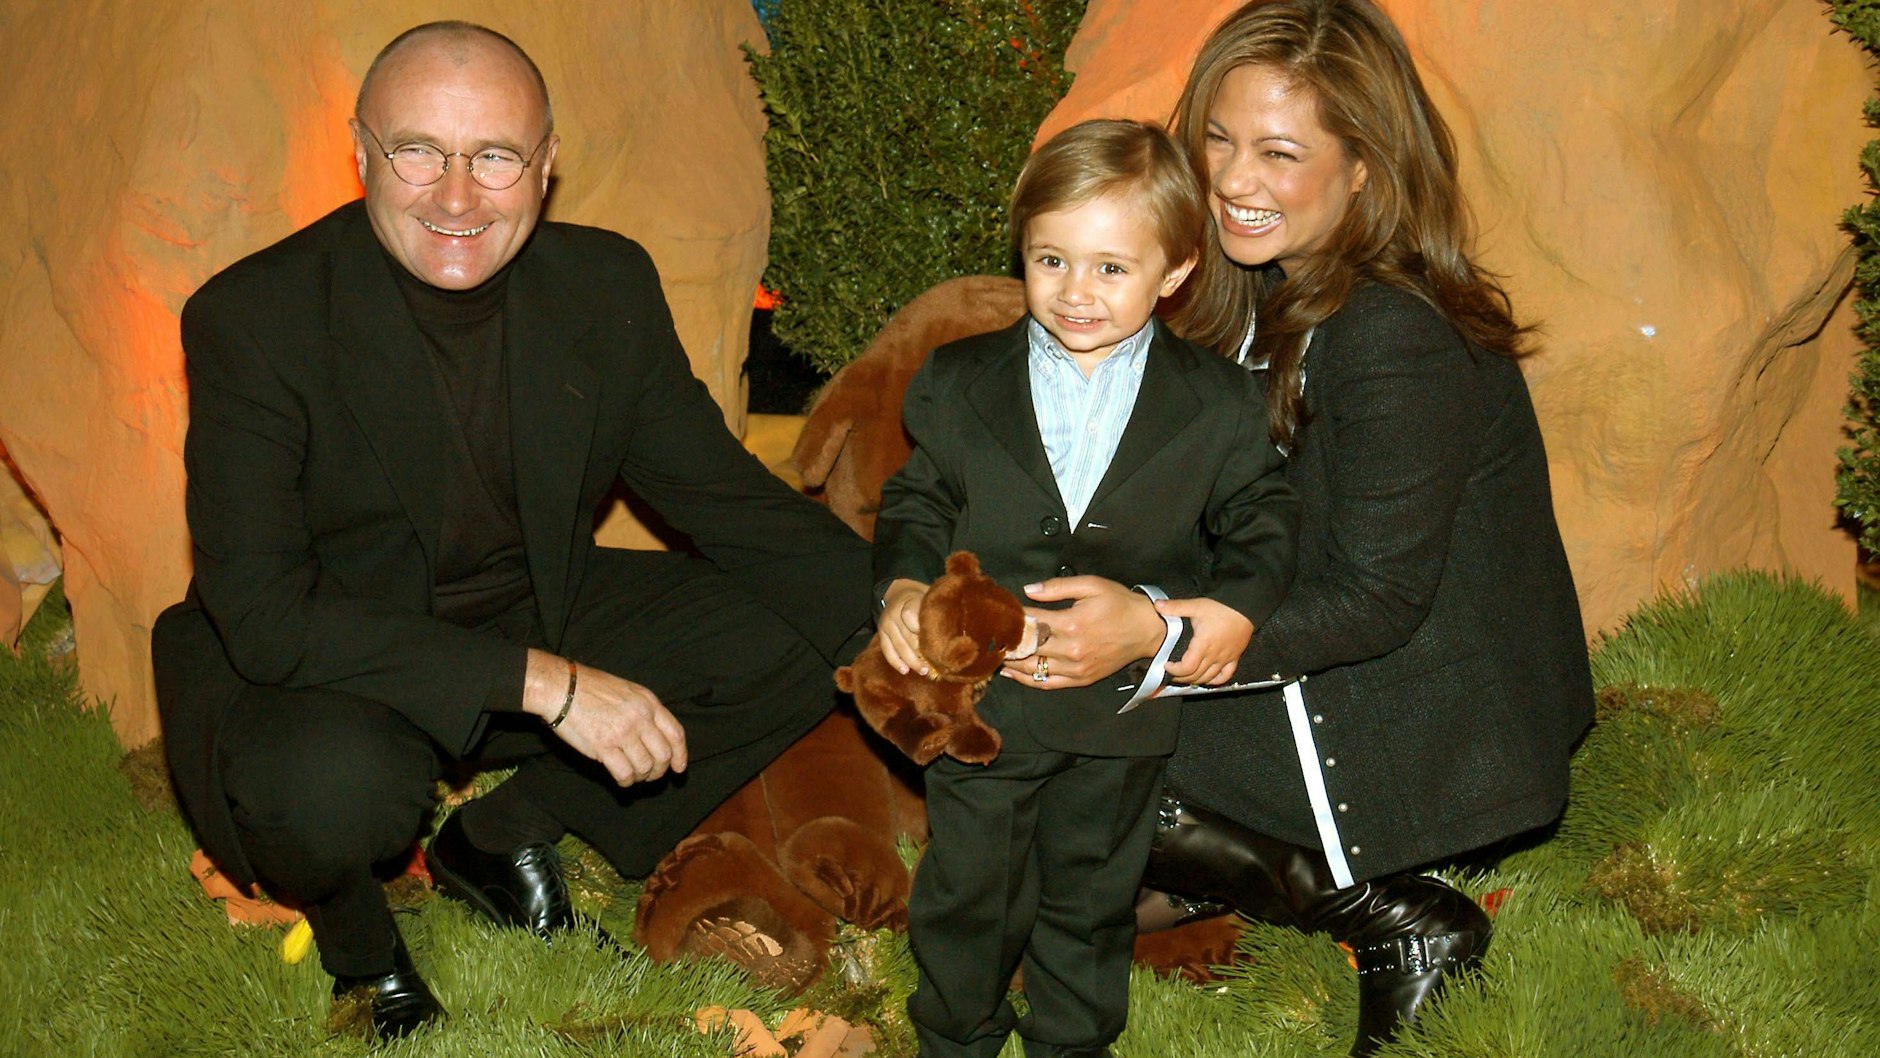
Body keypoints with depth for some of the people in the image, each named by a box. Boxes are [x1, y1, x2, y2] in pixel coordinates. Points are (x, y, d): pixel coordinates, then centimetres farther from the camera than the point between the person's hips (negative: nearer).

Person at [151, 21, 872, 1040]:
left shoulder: (609, 285, -7)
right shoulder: (251, 319, -21)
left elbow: (718, 492, 2)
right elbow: (264, 611, -28)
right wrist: (543, 683, -35)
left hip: (545, 621, 5)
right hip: (315, 660, -5)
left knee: (796, 646, -11)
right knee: (336, 783, -39)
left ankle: (502, 835, 6)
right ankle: (347, 917, 1)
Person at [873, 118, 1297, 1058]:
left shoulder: (1220, 406, -5)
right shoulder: (958, 383, -2)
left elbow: (1260, 523, 2)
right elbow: (916, 503, 5)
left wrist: (1234, 603, -16)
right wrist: (904, 586, -12)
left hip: (1124, 708, 0)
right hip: (983, 697, 0)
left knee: (1092, 891, 18)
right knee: (969, 884, 15)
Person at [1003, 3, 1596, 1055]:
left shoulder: (1397, 338, -27)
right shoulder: (1276, 292, 2)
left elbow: (1378, 601, -24)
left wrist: (1159, 631, -32)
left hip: (1441, 732, -9)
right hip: (1345, 683, 9)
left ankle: (1395, 916, -4)